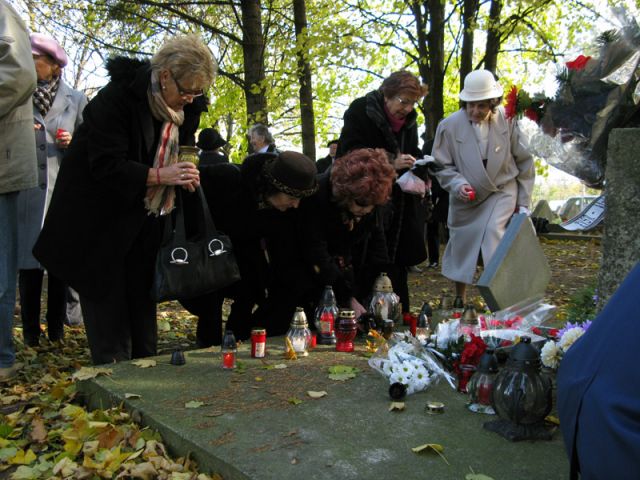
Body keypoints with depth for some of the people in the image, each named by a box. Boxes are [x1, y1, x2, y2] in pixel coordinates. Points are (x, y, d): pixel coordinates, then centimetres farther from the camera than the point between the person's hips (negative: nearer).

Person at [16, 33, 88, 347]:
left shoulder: (76, 100, 9)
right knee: (29, 261, 0)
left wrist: (73, 143, -8)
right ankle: (30, 332, 9)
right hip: (26, 189, 1)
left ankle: (57, 328, 13)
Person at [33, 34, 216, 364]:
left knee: (142, 292, 10)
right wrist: (159, 175, -35)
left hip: (144, 218, 6)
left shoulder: (187, 106, -2)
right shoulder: (117, 97, -21)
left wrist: (184, 173, -9)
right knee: (107, 294, -1)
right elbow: (105, 166, -25)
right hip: (99, 217, -5)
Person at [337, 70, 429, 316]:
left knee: (398, 269, 9)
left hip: (401, 210, 6)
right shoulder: (360, 112, -9)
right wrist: (391, 163, -23)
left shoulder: (409, 120, 10)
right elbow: (349, 156, -15)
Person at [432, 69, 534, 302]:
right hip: (465, 198, 1)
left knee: (493, 232, -22)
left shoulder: (507, 121, -10)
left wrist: (523, 202, 2)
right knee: (461, 245, 9)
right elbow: (443, 166, -2)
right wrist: (458, 184, -22)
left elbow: (524, 162, 1)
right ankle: (459, 301, 28)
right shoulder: (449, 126, -12)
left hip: (502, 192, -1)